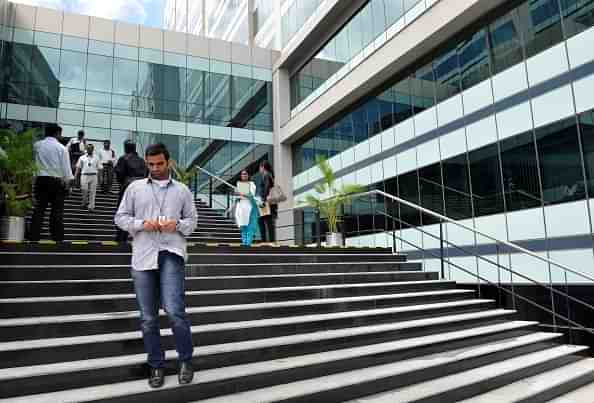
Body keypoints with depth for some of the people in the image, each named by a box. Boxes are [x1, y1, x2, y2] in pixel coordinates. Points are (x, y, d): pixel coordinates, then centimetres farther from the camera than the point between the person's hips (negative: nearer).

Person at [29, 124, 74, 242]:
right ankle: (57, 237, 5)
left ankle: (34, 236, 7)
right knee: (57, 210, 2)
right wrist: (68, 182, -1)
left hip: (41, 179, 3)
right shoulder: (61, 148, -6)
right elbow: (66, 167, -6)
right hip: (57, 181, -3)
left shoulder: (37, 145, 5)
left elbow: (34, 160, 6)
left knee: (39, 209, 7)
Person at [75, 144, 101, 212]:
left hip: (93, 176, 0)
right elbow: (78, 167, 10)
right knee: (84, 190, -4)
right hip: (84, 175, 0)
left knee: (92, 192, 0)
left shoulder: (96, 158, 10)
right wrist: (75, 176, 2)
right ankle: (85, 202, 23)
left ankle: (91, 207, 5)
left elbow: (98, 168, 8)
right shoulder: (82, 158, 10)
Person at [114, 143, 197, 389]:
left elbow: (192, 221, 12)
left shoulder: (182, 190, 12)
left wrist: (177, 224, -9)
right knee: (148, 318, 7)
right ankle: (156, 365, 23)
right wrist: (141, 224, -8)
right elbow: (120, 217, 11)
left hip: (171, 254, -2)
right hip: (143, 256, 2)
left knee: (174, 311, -13)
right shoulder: (135, 187, 12)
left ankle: (186, 359, 10)